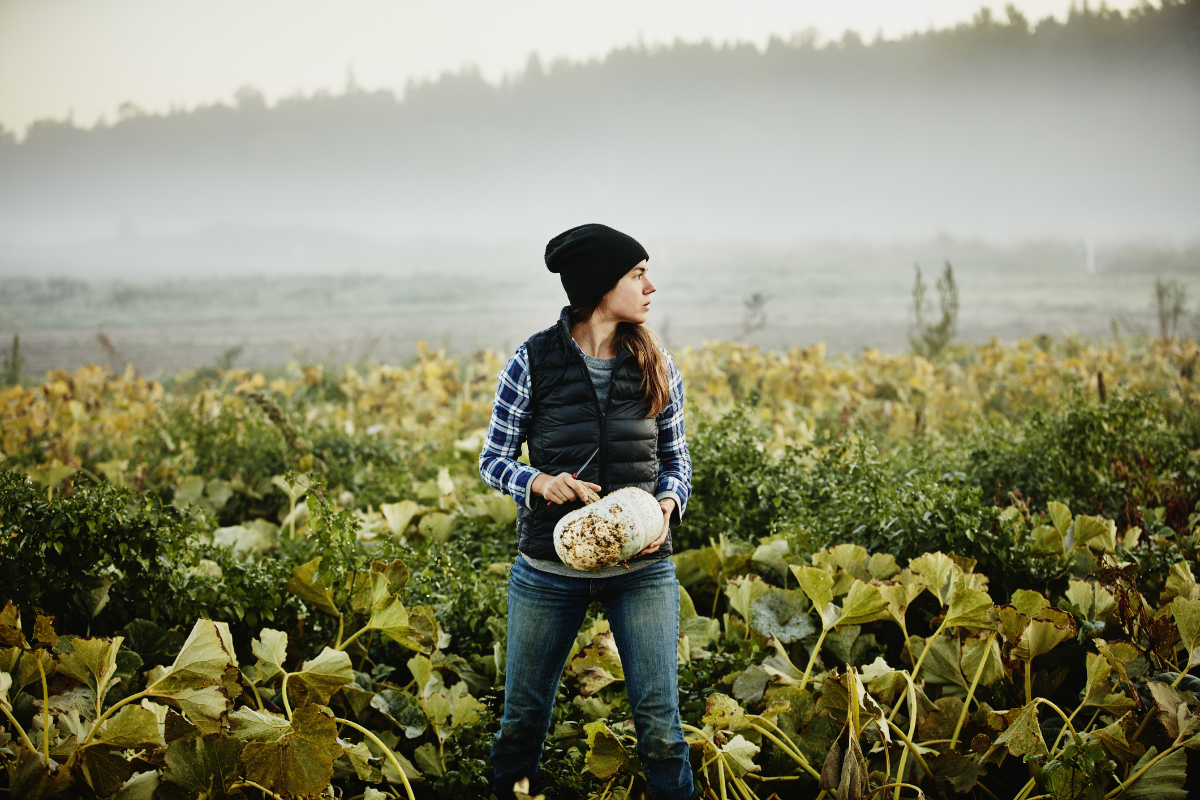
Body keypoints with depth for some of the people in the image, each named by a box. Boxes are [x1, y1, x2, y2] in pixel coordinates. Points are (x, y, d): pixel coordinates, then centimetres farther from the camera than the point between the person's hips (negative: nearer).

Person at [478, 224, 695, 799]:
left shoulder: (655, 366, 3)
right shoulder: (534, 361, -5)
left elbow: (676, 460, 10)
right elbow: (493, 458, 1)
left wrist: (669, 505, -11)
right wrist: (537, 481, -20)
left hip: (642, 567, 1)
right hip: (550, 568, -1)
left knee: (659, 720, 0)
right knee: (524, 713, 13)